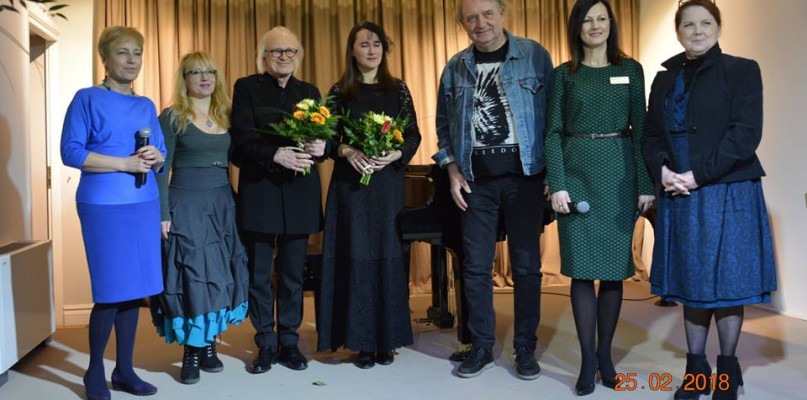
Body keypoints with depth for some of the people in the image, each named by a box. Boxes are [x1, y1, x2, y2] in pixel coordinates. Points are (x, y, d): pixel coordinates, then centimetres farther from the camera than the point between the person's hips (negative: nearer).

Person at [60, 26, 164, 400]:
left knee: (134, 289, 8)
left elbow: (162, 156, 16)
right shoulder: (87, 98, -2)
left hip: (145, 204, 5)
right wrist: (124, 163, -16)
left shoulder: (146, 105, 14)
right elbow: (70, 151, -10)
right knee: (110, 292, -3)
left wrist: (156, 157, -7)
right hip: (104, 206, -5)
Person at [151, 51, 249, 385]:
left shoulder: (225, 116, 12)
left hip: (222, 205, 5)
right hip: (186, 205, -5)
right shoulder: (172, 117, -3)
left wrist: (232, 204, 5)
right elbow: (161, 169, -6)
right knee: (191, 276, -4)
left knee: (220, 275, 5)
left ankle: (209, 345, 18)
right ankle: (191, 352, 9)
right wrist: (163, 214, -12)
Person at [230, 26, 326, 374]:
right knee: (259, 275, 6)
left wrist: (320, 146, -17)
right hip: (258, 192, -2)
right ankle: (266, 345, 19)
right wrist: (276, 154, -24)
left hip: (299, 193, 3)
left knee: (293, 275, 8)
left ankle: (289, 343, 21)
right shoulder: (247, 87, 3)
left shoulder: (309, 91, 14)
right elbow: (242, 137, -9)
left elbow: (321, 135, 7)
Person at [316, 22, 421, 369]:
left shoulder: (398, 89, 9)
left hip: (389, 181, 1)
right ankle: (362, 340, 8)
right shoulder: (339, 91, 6)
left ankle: (386, 339, 12)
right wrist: (347, 152, -17)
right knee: (356, 257, -1)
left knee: (388, 256, 2)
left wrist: (394, 154, -14)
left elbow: (414, 135, 4)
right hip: (351, 182, -1)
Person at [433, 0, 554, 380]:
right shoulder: (456, 67, 7)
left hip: (523, 173, -2)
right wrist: (453, 170, 3)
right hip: (475, 177, 3)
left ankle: (525, 348, 18)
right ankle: (481, 347, 19)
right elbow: (444, 124, 13)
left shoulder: (535, 56, -1)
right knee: (476, 265, 6)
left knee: (526, 264, 5)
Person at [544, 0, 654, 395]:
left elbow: (640, 129, 6)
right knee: (582, 266, -3)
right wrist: (557, 184, -9)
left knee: (614, 266, 5)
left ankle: (605, 354, 18)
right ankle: (588, 359, 7)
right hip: (578, 173, -1)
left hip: (619, 174, 1)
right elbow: (553, 133, 2)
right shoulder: (563, 74, 6)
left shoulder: (630, 70, 9)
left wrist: (646, 184, -2)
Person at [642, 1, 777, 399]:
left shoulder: (741, 70, 1)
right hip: (678, 197, 4)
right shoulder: (664, 79, 13)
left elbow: (745, 135, -10)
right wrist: (662, 170, -10)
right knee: (690, 282, 8)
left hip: (728, 194, -4)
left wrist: (698, 175, -17)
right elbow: (650, 136, 10)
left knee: (726, 281, 2)